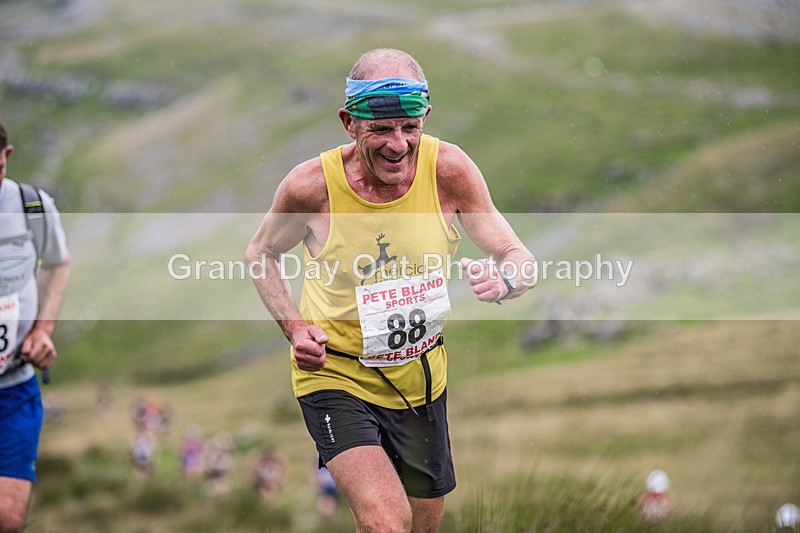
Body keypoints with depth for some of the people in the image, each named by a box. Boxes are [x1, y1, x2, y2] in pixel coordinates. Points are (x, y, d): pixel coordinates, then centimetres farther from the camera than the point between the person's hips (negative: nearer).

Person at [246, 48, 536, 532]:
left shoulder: (448, 170, -15)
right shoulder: (312, 185, -19)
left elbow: (521, 260, -11)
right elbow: (261, 254, 1)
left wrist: (502, 280, -35)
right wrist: (296, 327, -14)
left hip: (420, 378, 4)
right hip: (335, 374, -3)